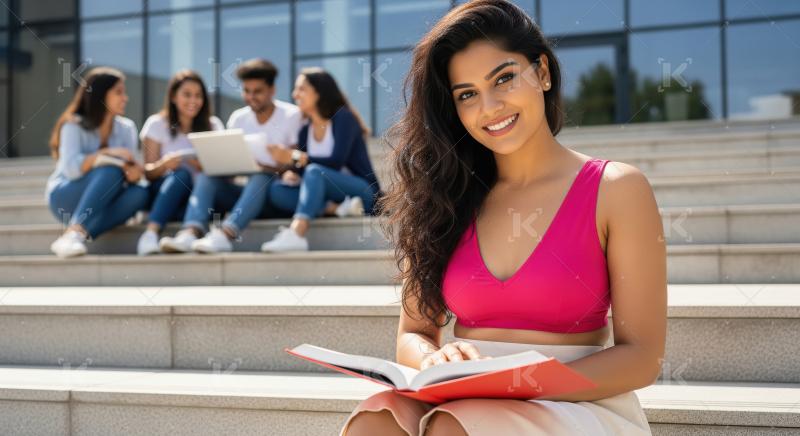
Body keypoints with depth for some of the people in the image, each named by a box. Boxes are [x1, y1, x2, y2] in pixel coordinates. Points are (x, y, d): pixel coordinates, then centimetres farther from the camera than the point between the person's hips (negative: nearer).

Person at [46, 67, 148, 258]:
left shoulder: (126, 128, 5)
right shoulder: (74, 126, -8)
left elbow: (131, 167, -6)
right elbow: (70, 168, -22)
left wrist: (134, 171, -29)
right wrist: (107, 154, -32)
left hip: (101, 204, 5)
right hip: (65, 198, -4)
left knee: (139, 193, -27)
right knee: (112, 169, -32)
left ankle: (74, 236, -36)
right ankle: (74, 232, -44)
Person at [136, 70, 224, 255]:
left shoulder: (213, 126, 12)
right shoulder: (157, 124, 7)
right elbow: (148, 172, 0)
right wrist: (164, 165, -23)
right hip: (162, 193, -2)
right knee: (182, 173, -36)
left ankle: (151, 231, -51)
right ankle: (151, 233, -54)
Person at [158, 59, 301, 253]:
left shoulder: (291, 115, -2)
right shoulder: (238, 118, 11)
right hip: (245, 191, 4)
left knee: (261, 177, -36)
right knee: (207, 176, -21)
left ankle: (225, 234, -56)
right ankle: (190, 233, -46)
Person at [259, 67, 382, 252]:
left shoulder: (343, 118, -7)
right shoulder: (305, 131, 11)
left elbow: (336, 162, -20)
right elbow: (299, 168, 6)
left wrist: (294, 157, -27)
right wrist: (292, 173, -18)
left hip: (364, 193, -6)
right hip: (328, 197, 6)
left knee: (315, 171, -32)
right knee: (277, 189, -15)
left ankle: (295, 235, -51)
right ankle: (337, 208, -28)